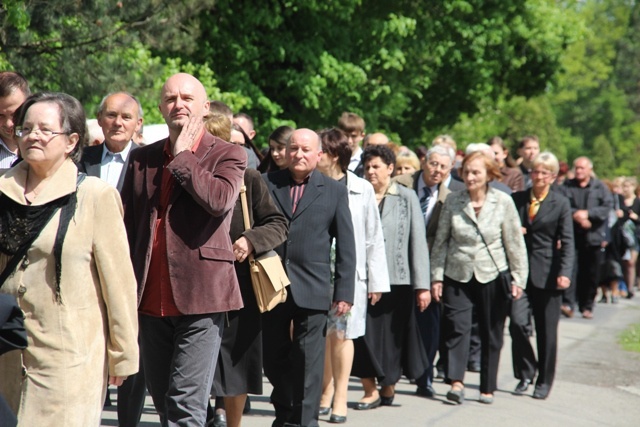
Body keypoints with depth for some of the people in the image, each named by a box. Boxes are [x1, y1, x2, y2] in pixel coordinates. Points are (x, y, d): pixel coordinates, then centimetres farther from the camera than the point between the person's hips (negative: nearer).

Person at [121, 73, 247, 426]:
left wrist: (182, 156, -9)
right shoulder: (141, 159, 13)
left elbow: (219, 201, -20)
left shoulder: (228, 155, 1)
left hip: (200, 295, -5)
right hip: (151, 300, 5)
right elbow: (126, 225, 15)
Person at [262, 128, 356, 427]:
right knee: (273, 356, 11)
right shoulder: (267, 183, 7)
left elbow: (346, 247, 4)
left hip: (311, 289, -2)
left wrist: (344, 292, -2)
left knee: (308, 360, -3)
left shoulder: (334, 191, 6)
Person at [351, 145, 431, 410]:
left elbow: (418, 242, 0)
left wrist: (422, 285, -5)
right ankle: (370, 390, 7)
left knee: (392, 336, 7)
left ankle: (388, 387, 25)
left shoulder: (406, 198, 3)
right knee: (363, 336, -3)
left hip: (396, 279, -1)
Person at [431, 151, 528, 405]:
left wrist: (518, 278, -2)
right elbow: (441, 241, 4)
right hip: (457, 276, 1)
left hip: (492, 276, 0)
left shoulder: (503, 202, -5)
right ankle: (456, 382, -12)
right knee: (457, 327, -12)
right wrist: (436, 276, 1)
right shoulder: (453, 201, -2)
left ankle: (488, 388, 17)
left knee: (491, 334, 6)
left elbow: (515, 243, -1)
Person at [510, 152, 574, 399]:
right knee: (517, 322, -11)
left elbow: (567, 242, -4)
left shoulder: (560, 203, 1)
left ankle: (544, 381, 19)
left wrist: (564, 273, -16)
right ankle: (525, 374, 8)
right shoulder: (517, 200, 9)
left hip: (547, 274, -2)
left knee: (546, 331, 4)